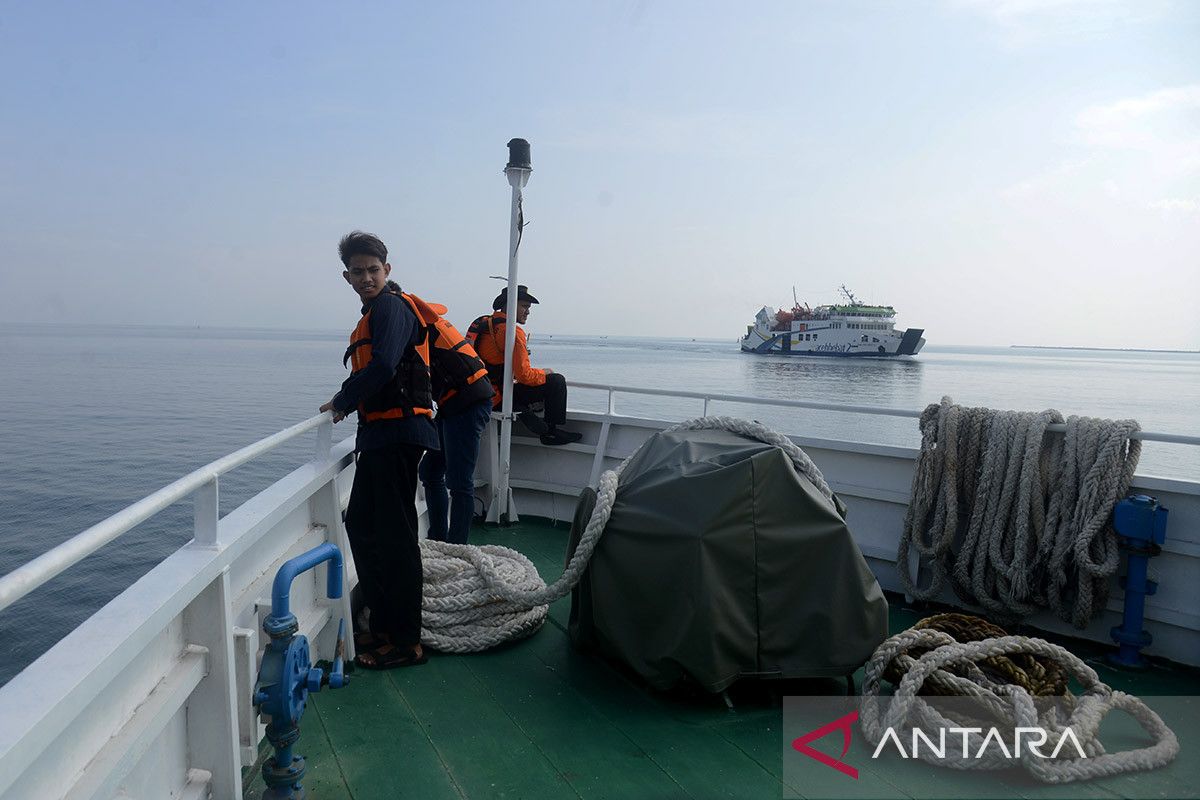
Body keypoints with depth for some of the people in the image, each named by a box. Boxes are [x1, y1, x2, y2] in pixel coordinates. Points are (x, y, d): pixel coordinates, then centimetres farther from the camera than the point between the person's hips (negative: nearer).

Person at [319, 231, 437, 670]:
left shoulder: (393, 307, -8)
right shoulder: (374, 314, 22)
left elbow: (382, 367, -23)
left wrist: (342, 401, -10)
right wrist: (346, 402, 9)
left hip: (398, 432, -11)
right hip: (381, 435, 11)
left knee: (394, 534, -6)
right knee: (360, 524, 15)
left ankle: (406, 641, 3)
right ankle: (383, 625, 26)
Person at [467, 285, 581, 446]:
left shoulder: (484, 322, 12)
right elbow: (525, 375, -22)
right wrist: (545, 373, -1)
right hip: (499, 398, -10)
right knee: (556, 381, -6)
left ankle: (523, 411, 13)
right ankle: (550, 432, 3)